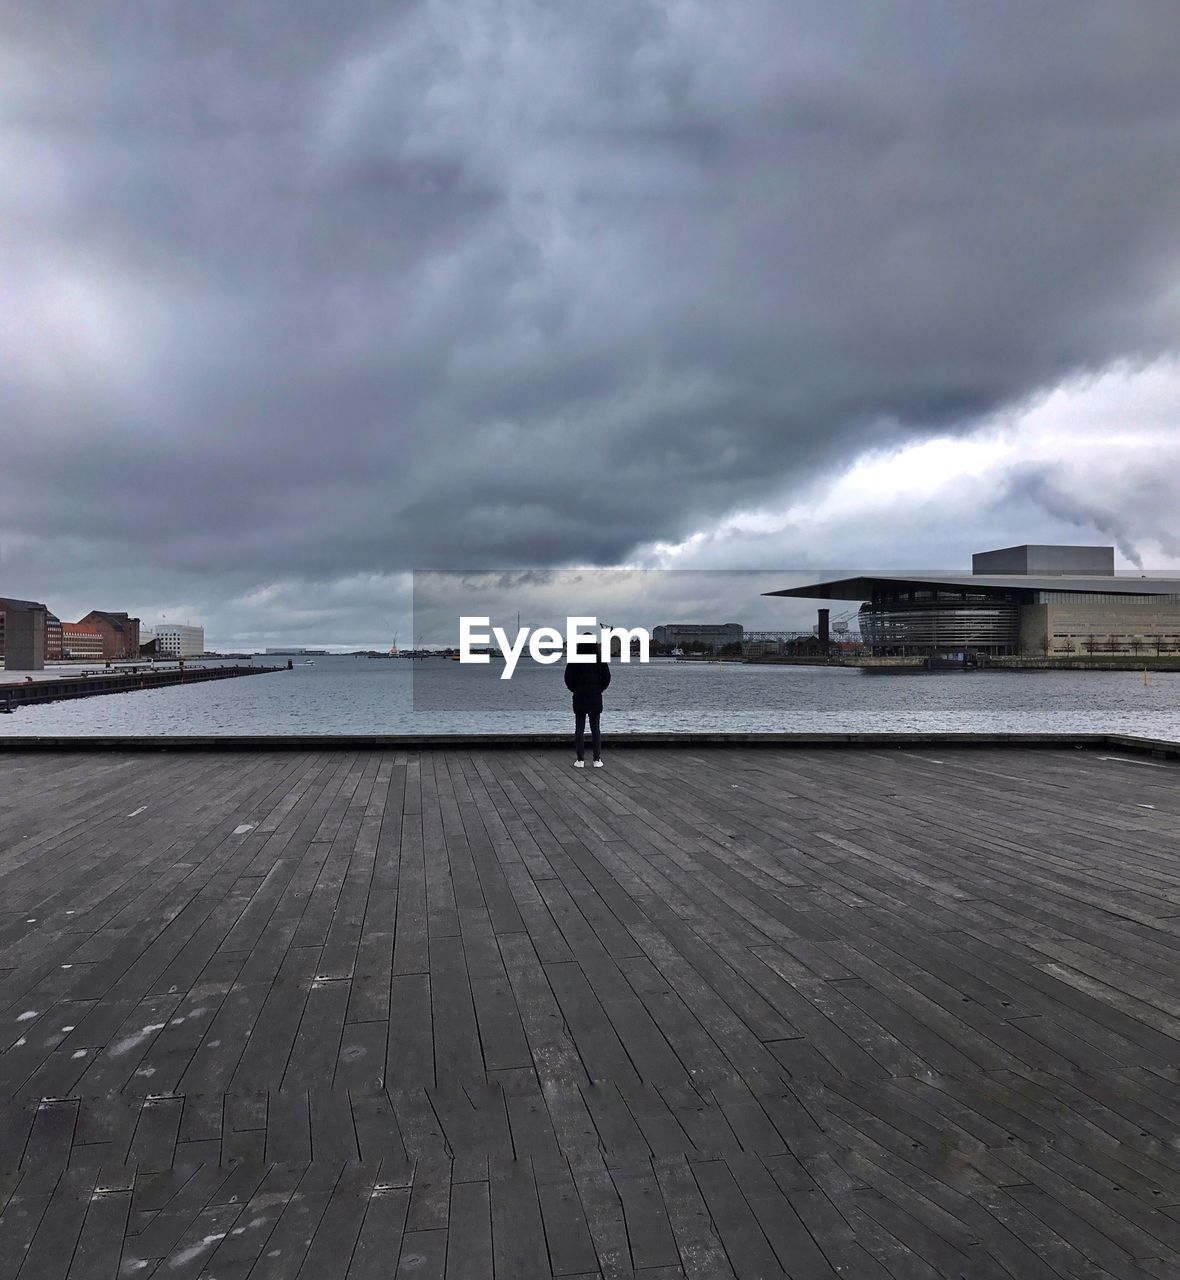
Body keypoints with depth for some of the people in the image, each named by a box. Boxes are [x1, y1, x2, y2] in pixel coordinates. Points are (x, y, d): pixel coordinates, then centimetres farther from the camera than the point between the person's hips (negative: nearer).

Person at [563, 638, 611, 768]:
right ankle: (597, 760, 5)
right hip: (595, 698, 1)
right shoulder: (599, 658, -5)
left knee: (579, 728, 4)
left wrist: (574, 689, 8)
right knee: (595, 728, 6)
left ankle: (580, 760, 2)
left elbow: (568, 677, -5)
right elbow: (607, 676, -3)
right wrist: (599, 689, 8)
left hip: (579, 697, 0)